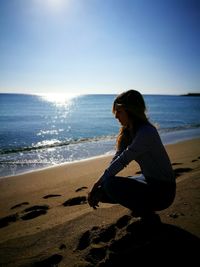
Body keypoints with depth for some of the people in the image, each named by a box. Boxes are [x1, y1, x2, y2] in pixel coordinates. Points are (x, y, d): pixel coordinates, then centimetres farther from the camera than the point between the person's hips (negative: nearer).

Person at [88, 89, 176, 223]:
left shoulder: (146, 132, -26)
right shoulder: (128, 131, 1)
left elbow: (122, 161, -25)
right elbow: (116, 159, -4)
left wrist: (98, 184, -16)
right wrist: (98, 190, -12)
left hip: (162, 191, -8)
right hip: (148, 180, 8)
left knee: (110, 184, -24)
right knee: (102, 191, 1)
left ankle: (149, 216, -4)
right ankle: (142, 207, 17)